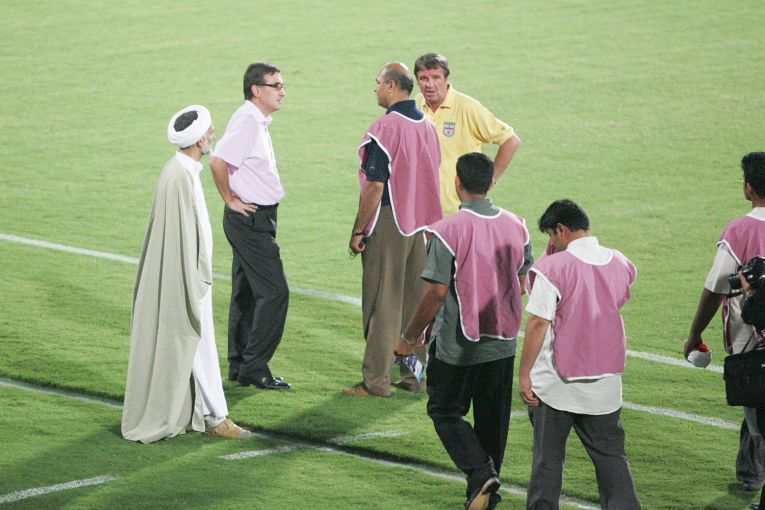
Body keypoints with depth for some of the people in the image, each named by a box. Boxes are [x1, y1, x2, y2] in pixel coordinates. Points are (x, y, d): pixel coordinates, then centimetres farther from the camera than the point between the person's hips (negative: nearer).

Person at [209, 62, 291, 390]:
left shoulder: (258, 122, 14)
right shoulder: (246, 121, -18)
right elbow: (218, 161, -29)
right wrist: (230, 200, -18)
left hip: (255, 219, 10)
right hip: (250, 218, -10)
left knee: (246, 293, 14)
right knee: (274, 292, -10)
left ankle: (238, 365, 21)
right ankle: (254, 367, -7)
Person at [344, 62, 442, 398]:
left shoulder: (385, 128, -16)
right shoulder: (428, 126, 8)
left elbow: (374, 186, -18)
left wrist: (358, 231, -11)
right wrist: (423, 223, 19)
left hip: (388, 221, -7)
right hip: (420, 224, 7)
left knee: (382, 304, -2)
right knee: (415, 301, 12)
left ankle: (376, 381, 1)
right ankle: (414, 375, 17)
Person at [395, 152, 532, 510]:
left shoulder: (448, 231, -17)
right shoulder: (516, 226, 1)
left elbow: (437, 292, -17)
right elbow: (526, 285, 9)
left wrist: (409, 337, -6)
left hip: (458, 345, -5)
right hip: (502, 343, 5)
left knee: (445, 411, 9)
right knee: (492, 417, 14)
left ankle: (480, 471, -11)